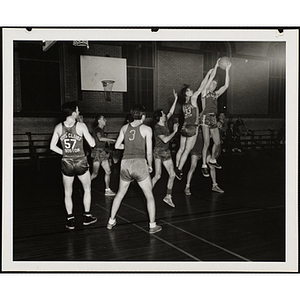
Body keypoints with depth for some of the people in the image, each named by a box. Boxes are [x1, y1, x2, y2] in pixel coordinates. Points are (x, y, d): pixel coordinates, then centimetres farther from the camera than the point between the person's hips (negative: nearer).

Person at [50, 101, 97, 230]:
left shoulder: (58, 127, -2)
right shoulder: (81, 126, -11)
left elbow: (52, 146, 2)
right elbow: (92, 144, -7)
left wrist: (64, 153, 13)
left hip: (66, 163, 2)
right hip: (81, 162, -2)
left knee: (68, 193, 15)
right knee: (87, 189, 18)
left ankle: (70, 220, 17)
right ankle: (87, 216, 25)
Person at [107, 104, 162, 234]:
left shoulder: (124, 127, 9)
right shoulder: (146, 129, -1)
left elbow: (117, 145, 13)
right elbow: (149, 152, -2)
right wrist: (150, 165, 13)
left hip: (125, 163, 4)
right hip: (139, 163, -4)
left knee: (120, 193, 22)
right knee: (149, 195, 10)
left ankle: (111, 221, 31)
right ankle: (152, 225, 13)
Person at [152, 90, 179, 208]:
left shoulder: (165, 122, 6)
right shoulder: (157, 127, -14)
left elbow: (171, 112, 17)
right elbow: (165, 140, -21)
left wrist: (176, 99, 14)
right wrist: (174, 131, -13)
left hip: (166, 152, 8)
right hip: (158, 151, -8)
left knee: (172, 174, 4)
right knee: (157, 176, -13)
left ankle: (168, 197, 12)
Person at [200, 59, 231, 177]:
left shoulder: (216, 94, 19)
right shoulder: (204, 92, 5)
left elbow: (226, 85, 10)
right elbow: (212, 77, -1)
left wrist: (227, 70, 9)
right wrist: (216, 66, 5)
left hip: (213, 119, 6)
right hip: (205, 117, -6)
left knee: (217, 142, 6)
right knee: (206, 143, -9)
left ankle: (213, 160, 28)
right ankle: (204, 166, -4)